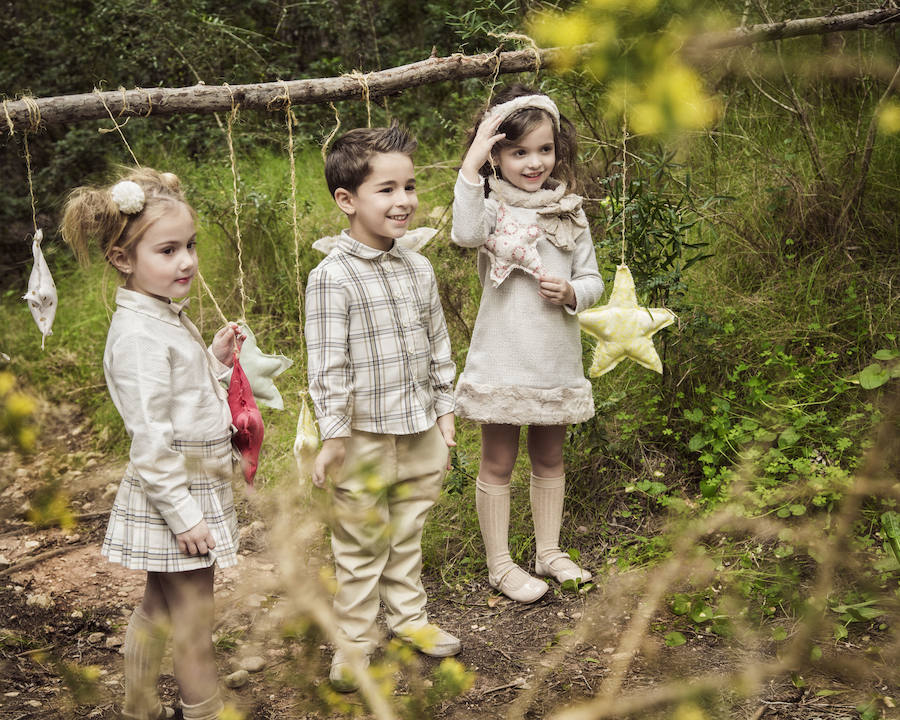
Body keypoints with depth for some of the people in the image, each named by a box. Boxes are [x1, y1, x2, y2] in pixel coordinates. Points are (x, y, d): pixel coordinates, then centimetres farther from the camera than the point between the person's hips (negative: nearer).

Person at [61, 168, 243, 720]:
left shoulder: (168, 316, 8)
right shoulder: (139, 334, -22)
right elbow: (149, 438, -23)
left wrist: (215, 360, 6)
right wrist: (182, 513, -21)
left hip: (196, 485, 10)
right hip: (175, 492, -10)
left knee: (159, 606, 21)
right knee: (193, 619, 3)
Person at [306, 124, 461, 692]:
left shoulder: (419, 269, 5)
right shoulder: (333, 277, -15)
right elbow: (328, 365, -15)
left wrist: (445, 411, 13)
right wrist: (333, 436, -15)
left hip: (420, 431, 6)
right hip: (365, 437, -6)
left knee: (408, 533, 20)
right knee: (361, 545, 7)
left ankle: (408, 616, 36)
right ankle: (355, 639, 21)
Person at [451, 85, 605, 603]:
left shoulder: (568, 211, 5)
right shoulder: (492, 206, -9)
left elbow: (593, 279, 10)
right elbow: (466, 233, -33)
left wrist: (572, 292, -12)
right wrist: (471, 164, -35)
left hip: (557, 360, 5)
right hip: (503, 360, -4)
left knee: (550, 459, 17)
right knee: (499, 463, 7)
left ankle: (549, 551, 33)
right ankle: (500, 565, 19)